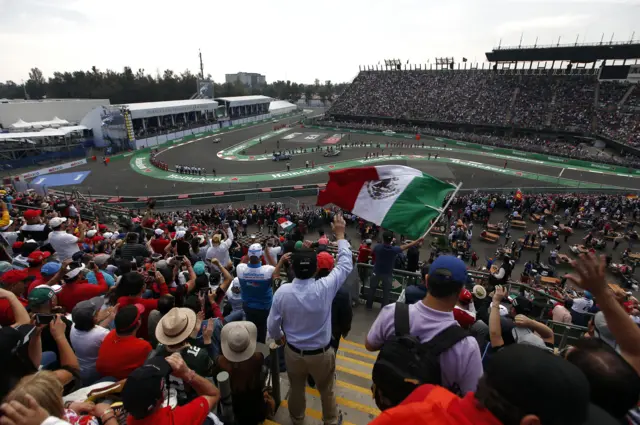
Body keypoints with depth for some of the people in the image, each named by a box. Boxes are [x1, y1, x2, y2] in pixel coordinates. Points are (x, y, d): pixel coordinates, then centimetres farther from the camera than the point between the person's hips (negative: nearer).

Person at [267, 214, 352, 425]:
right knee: (327, 390, 26)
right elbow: (346, 265, -13)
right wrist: (340, 235, -5)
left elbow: (272, 325, -10)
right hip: (322, 353, -1)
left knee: (296, 389, 28)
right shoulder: (325, 287, -28)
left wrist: (279, 337, 13)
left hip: (293, 352, 2)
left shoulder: (282, 292, -22)